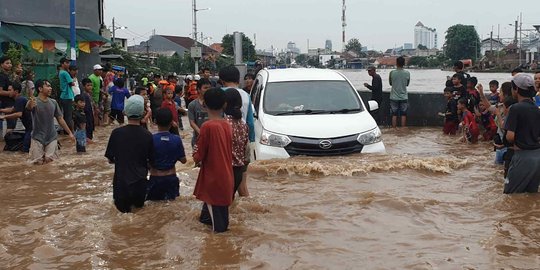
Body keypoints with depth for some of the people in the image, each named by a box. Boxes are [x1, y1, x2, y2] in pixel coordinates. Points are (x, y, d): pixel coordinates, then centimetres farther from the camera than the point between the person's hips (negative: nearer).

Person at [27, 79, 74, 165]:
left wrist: (70, 133, 9)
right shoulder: (34, 102, -11)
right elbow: (28, 107, -35)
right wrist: (30, 104, -60)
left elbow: (60, 119, 10)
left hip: (52, 137, 3)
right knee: (38, 162, -4)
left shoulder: (53, 102, 3)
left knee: (50, 160, -8)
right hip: (38, 137, -3)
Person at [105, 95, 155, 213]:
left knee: (122, 206, 23)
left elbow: (110, 159, -1)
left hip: (121, 182, 0)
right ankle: (137, 202, 7)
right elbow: (152, 161, 0)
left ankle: (124, 203, 6)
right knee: (139, 203, 25)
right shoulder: (147, 135, -10)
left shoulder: (116, 133, -11)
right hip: (140, 183, 0)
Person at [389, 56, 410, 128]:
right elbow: (407, 84, 8)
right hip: (403, 97, 1)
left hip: (394, 97, -1)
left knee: (394, 115, 5)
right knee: (403, 115, 8)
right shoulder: (407, 73, -6)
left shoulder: (392, 73, -9)